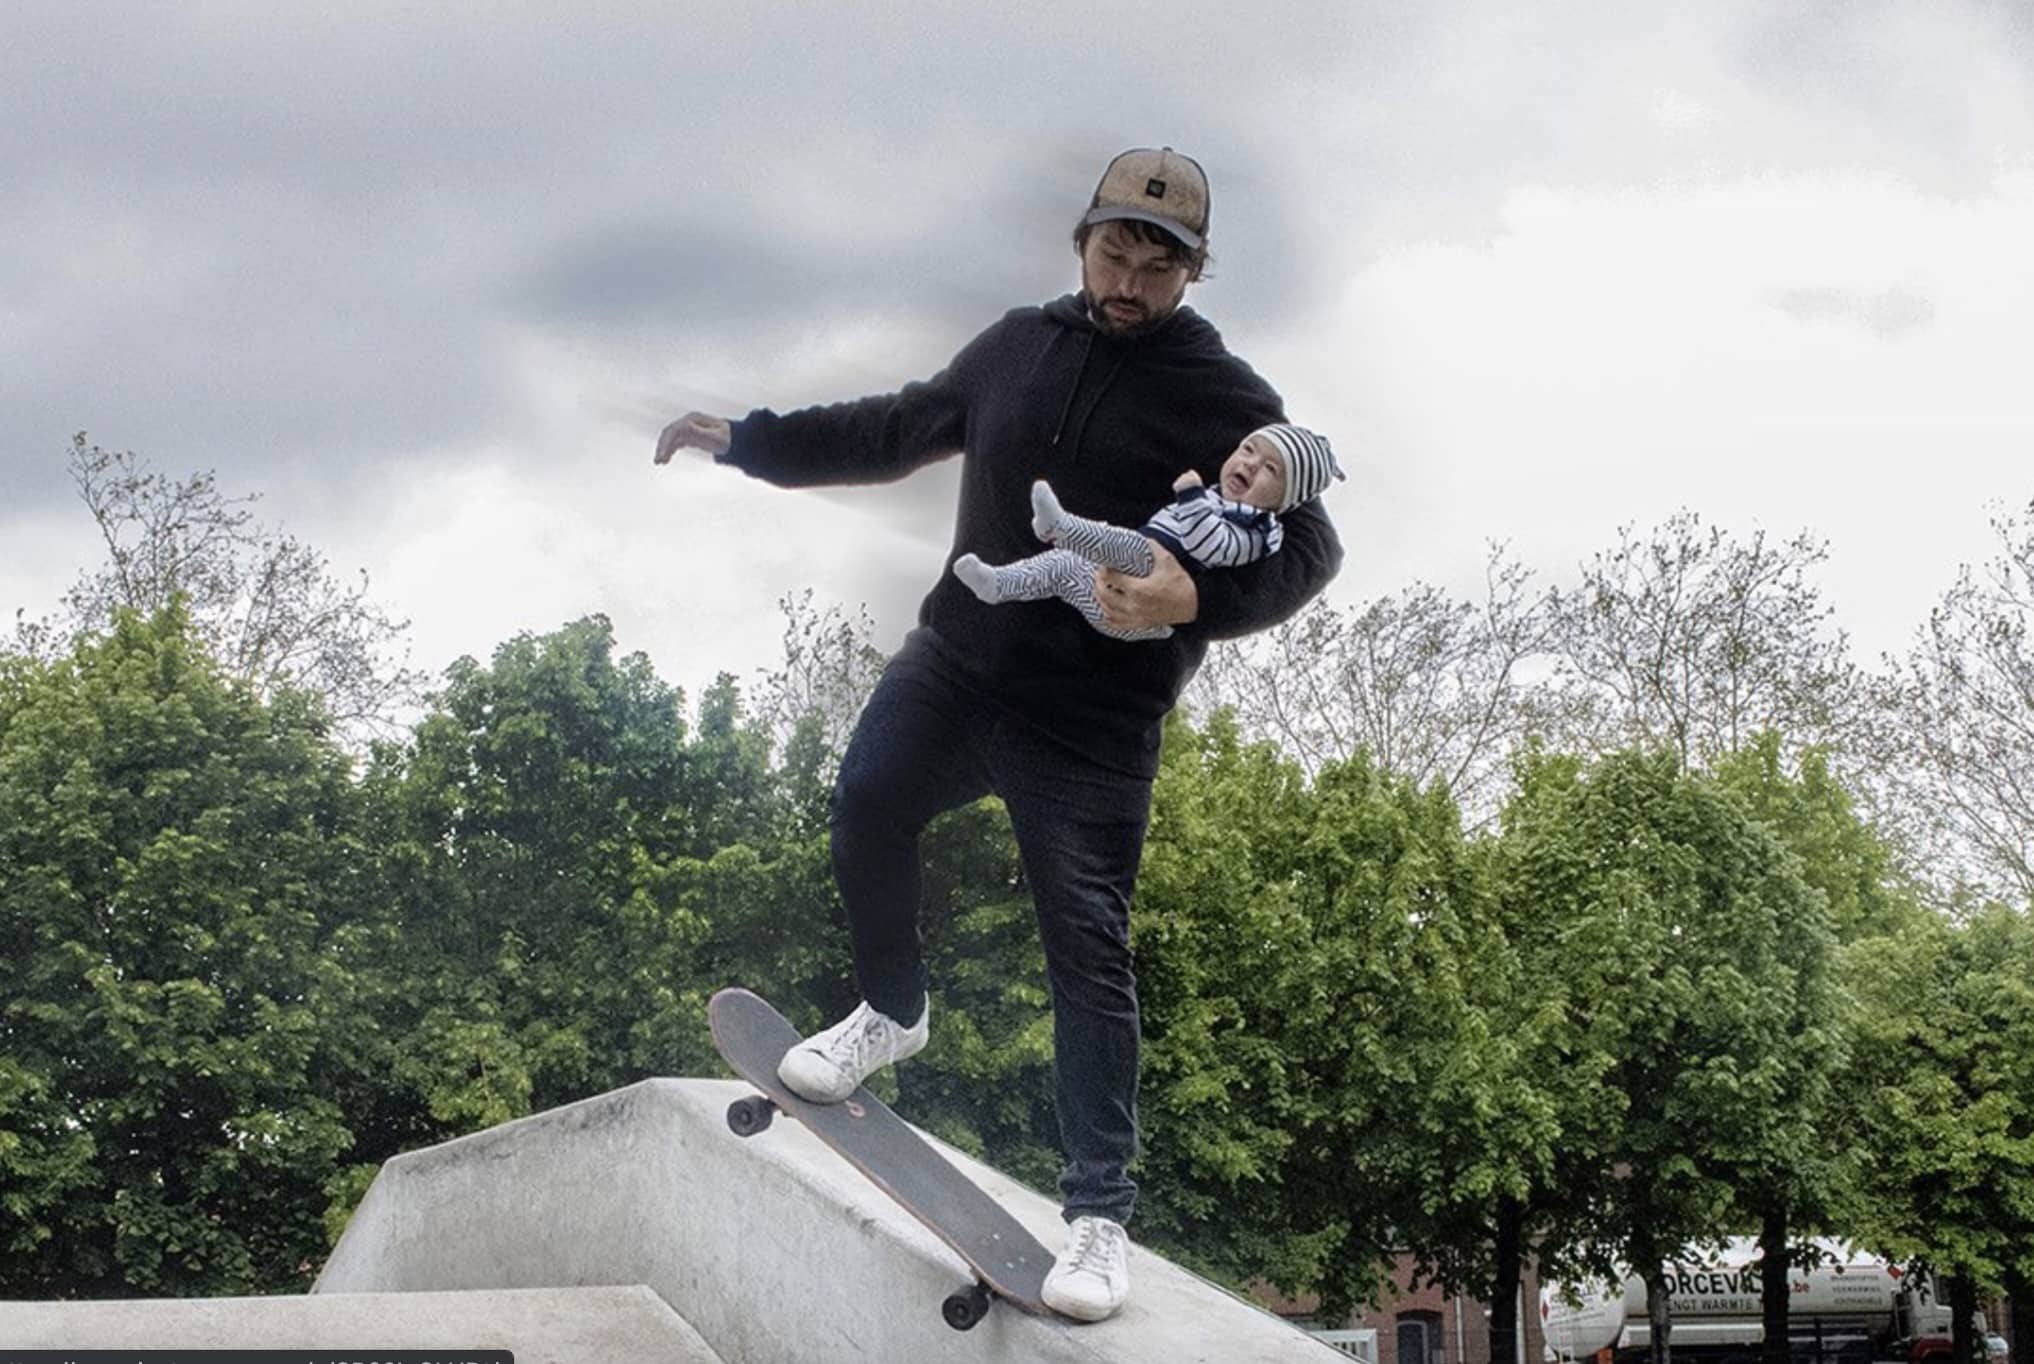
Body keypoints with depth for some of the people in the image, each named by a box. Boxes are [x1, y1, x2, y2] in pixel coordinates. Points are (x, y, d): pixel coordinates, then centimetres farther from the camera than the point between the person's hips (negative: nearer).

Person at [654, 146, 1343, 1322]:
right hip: (954, 660, 5)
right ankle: (893, 1013, 25)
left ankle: (1101, 1215, -2)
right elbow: (900, 429, 23)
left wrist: (1197, 600, -29)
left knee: (1088, 949, -7)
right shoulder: (1019, 347, 9)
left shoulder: (1222, 397, -6)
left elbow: (1307, 545, -10)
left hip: (1092, 723, -5)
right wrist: (747, 441, 22)